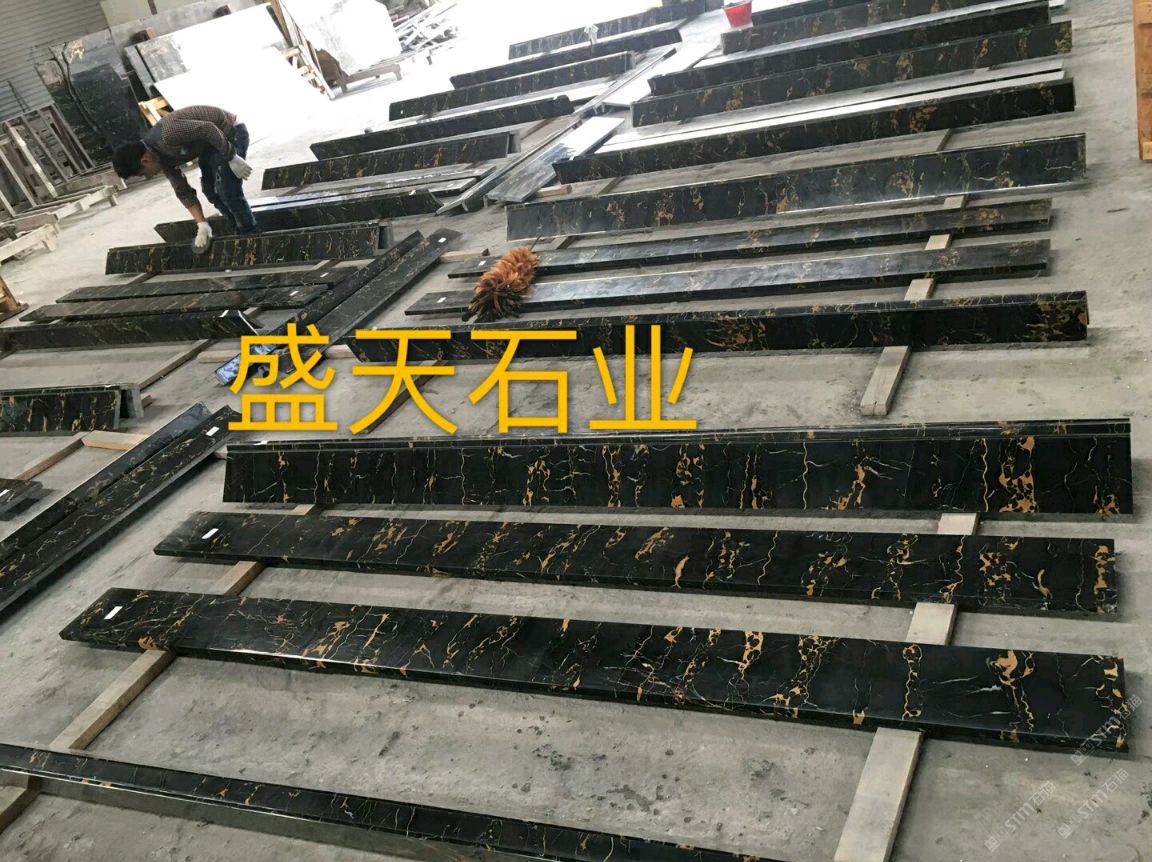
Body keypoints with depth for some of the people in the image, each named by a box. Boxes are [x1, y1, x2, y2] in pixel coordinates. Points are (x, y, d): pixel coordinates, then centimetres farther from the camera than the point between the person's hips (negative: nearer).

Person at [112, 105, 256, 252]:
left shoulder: (168, 134, -30)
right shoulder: (163, 158, -1)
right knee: (211, 191, 9)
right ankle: (239, 234, 19)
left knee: (227, 191, -13)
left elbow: (209, 129, -31)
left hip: (230, 132, -9)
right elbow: (184, 193, 2)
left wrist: (232, 158, -25)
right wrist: (202, 225, -6)